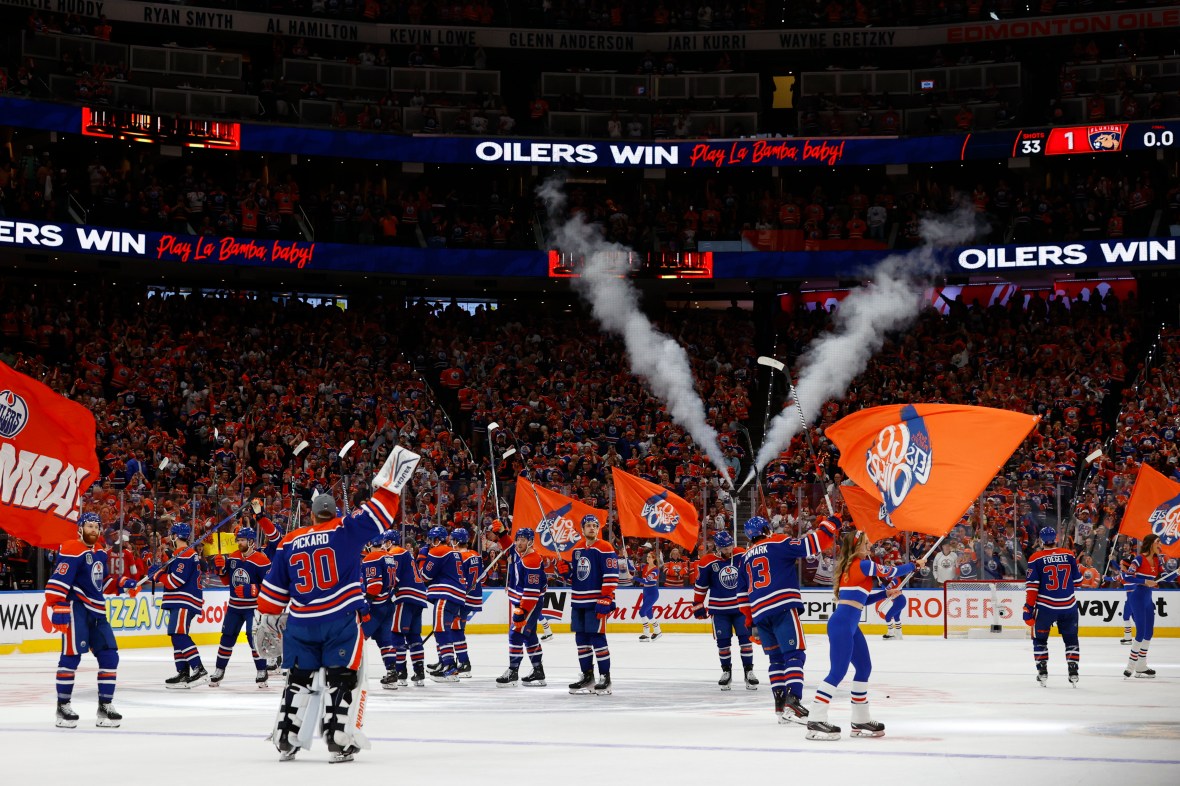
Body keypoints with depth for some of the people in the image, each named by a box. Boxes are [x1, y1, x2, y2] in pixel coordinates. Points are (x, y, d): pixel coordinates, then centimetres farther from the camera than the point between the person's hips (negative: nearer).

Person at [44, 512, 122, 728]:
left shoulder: (100, 553, 16)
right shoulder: (72, 551, -12)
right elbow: (57, 581, -20)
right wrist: (57, 609, -26)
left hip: (96, 611, 9)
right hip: (76, 608, -8)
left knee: (109, 656, 4)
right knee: (71, 655, -12)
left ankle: (105, 706, 11)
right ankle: (63, 706, -3)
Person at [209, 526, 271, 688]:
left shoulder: (261, 560, -15)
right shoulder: (233, 557, 6)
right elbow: (227, 580, 15)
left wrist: (249, 590, -26)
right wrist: (221, 567, -4)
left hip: (253, 606, -6)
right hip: (234, 606, 6)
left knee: (254, 638, -12)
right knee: (227, 637, 10)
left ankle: (261, 673, -1)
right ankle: (218, 672, 20)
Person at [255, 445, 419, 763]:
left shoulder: (290, 542, 9)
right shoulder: (345, 531, -2)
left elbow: (273, 588, 12)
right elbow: (377, 515, -5)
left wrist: (266, 620, 20)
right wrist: (391, 484, 6)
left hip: (301, 623, 4)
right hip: (341, 620, -4)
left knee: (299, 679, 13)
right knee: (342, 679, 2)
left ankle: (286, 741, 14)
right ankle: (339, 741, -5)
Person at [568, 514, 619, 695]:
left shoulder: (604, 549, -9)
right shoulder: (577, 549, 14)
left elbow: (611, 576, -14)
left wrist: (606, 600, -18)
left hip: (596, 602, -8)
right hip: (578, 603, 8)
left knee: (597, 638, -9)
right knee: (581, 639, 9)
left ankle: (605, 677, -3)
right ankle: (587, 677, 18)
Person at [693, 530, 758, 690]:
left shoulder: (742, 556, -5)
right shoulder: (708, 563, -10)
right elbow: (700, 586, -1)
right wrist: (698, 606, 3)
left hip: (741, 605, 1)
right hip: (719, 609, -1)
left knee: (745, 638, -2)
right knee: (723, 641, 3)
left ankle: (749, 671, 5)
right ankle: (726, 671, 17)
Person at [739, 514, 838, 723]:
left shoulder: (747, 557, 21)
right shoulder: (778, 543, 2)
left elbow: (743, 593, 23)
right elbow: (811, 546, -9)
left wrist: (749, 620, 29)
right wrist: (829, 525, 2)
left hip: (759, 612, 6)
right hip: (782, 608, -6)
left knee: (776, 658, 15)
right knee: (795, 654, -9)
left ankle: (780, 705, 9)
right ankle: (793, 701, -24)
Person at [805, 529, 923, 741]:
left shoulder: (854, 566, 19)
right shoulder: (862, 565, -9)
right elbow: (891, 572, -1)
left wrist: (886, 593, 18)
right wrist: (915, 564, 14)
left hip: (849, 625, 10)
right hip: (842, 624, -10)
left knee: (864, 667, 14)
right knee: (838, 671, -12)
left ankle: (861, 721, 21)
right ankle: (815, 722, -15)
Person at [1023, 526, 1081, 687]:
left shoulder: (1036, 559, -7)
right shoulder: (1069, 555, 1)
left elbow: (1032, 586, -10)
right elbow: (1077, 580, 9)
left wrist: (1028, 607, -6)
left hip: (1045, 606, -2)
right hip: (1068, 606, 2)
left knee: (1040, 639, 13)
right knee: (1071, 639, 15)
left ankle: (1042, 673, 7)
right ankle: (1073, 672, 10)